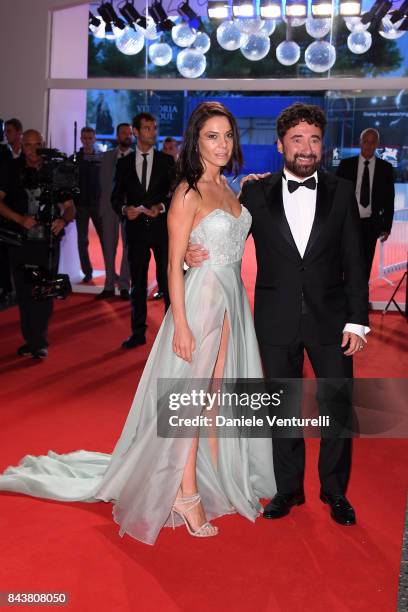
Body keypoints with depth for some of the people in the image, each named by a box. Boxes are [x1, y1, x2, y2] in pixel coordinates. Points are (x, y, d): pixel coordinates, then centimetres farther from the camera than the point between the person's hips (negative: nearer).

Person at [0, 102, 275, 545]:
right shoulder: (189, 192, -12)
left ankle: (215, 481, 31)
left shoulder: (227, 188, 12)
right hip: (200, 299, -8)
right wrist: (180, 324, -19)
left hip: (232, 300, 8)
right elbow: (174, 264, -15)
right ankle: (186, 493, 16)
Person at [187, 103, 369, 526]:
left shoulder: (341, 192, 2)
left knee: (339, 406, 6)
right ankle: (288, 489, 30)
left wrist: (357, 320, -5)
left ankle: (334, 491, 27)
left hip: (330, 320, 0)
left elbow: (354, 262, 0)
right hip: (277, 321, 0)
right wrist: (192, 253, -19)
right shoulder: (256, 194, 1)